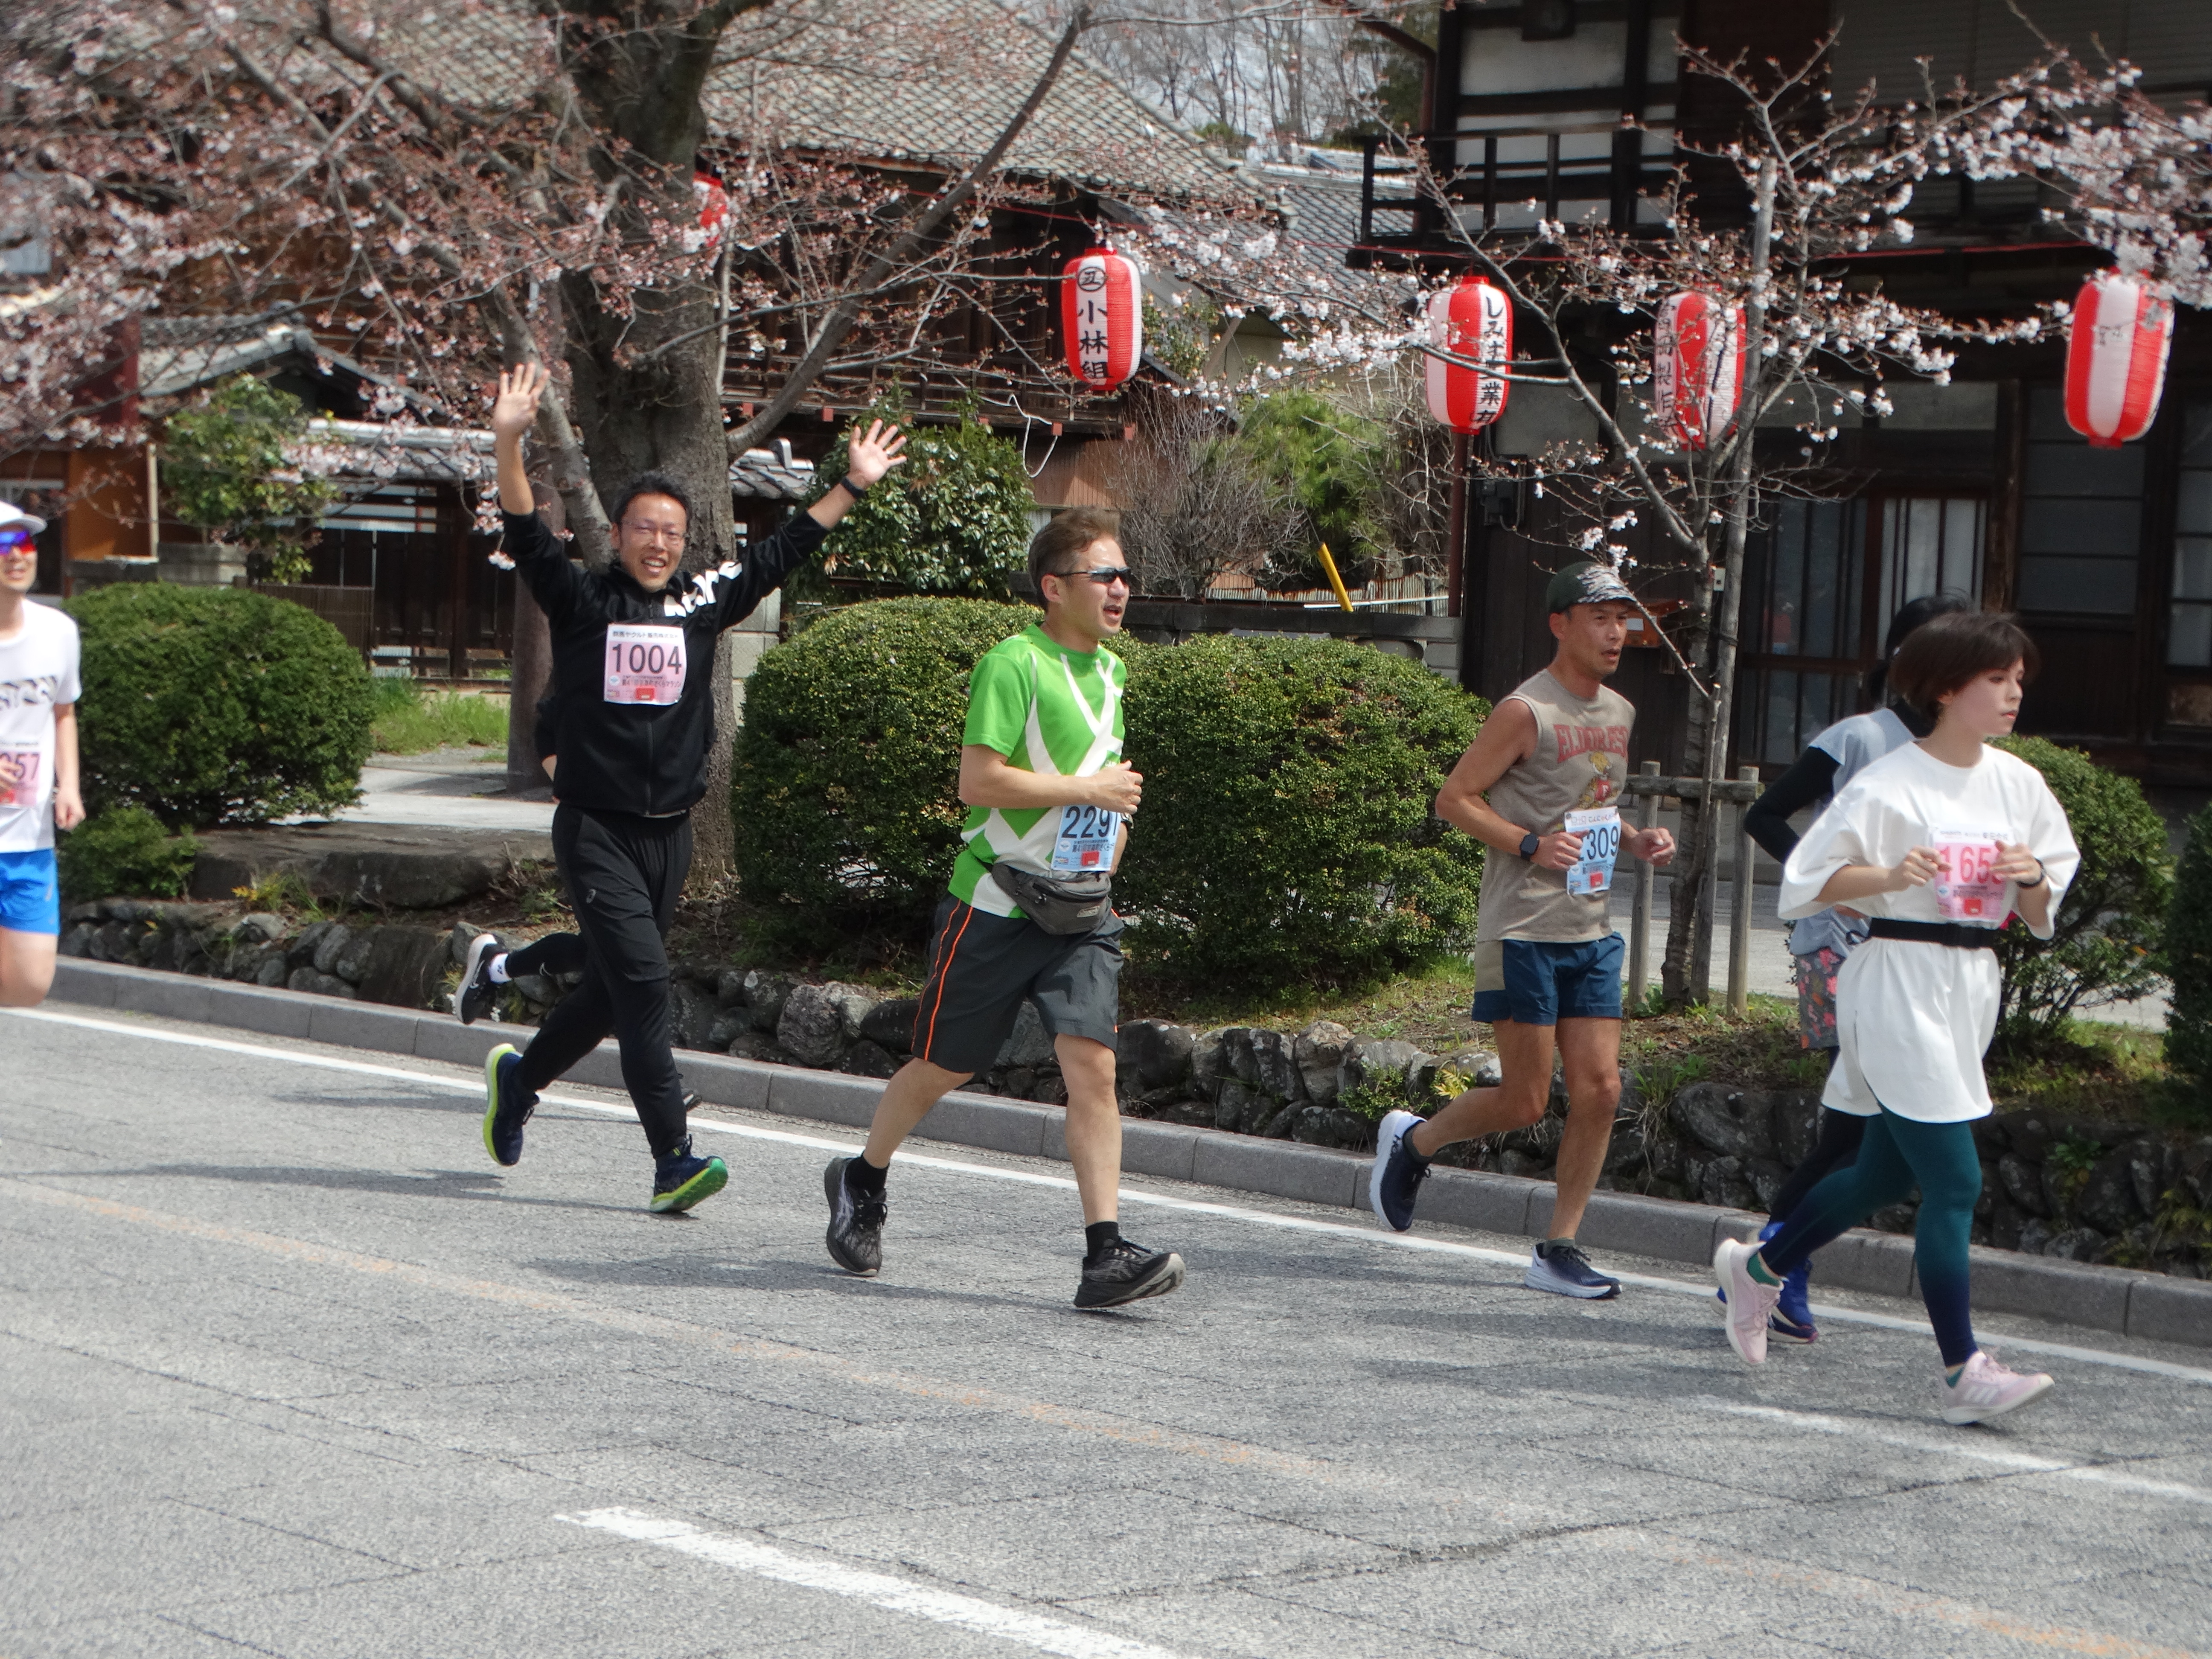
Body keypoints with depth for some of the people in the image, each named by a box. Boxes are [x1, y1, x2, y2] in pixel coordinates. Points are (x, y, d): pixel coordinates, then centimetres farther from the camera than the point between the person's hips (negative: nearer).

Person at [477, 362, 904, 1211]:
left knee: (613, 989, 14)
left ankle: (520, 1074, 40)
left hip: (670, 832, 5)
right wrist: (508, 442, -28)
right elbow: (527, 535, -15)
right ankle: (673, 1161, -14)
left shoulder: (703, 604, 8)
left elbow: (781, 551, 15)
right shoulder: (582, 601, -3)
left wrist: (852, 485, 16)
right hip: (596, 830, -5)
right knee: (642, 980, -14)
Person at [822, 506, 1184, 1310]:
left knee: (1093, 1064, -10)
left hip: (1080, 911, 6)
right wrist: (1089, 790, -17)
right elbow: (979, 781, -20)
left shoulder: (1110, 671, 14)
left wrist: (1112, 825, 14)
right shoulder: (1014, 664, -12)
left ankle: (1106, 1255, -12)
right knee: (941, 1065, 8)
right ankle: (861, 1181, 34)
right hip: (996, 903, -6)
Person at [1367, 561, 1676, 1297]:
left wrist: (1636, 842, 7)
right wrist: (1531, 845, -20)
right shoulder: (1526, 711, -10)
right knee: (1524, 1102, -3)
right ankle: (1412, 1141, 24)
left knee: (1600, 1088, -1)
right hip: (1523, 930, -7)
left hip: (1592, 933, 7)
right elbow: (1454, 798, -9)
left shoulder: (1619, 713, 14)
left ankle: (1559, 1250, 8)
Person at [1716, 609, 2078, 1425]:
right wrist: (1890, 876, -23)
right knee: (1954, 1180, -12)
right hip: (1898, 983, -7)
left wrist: (2030, 880, -9)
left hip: (1971, 990, 7)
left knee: (1886, 1174, 17)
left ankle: (1757, 1267, 38)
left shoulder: (2018, 784, 9)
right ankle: (1963, 1372, -7)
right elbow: (1810, 878, -8)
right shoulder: (1891, 783, -9)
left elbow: (2043, 915, 13)